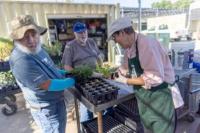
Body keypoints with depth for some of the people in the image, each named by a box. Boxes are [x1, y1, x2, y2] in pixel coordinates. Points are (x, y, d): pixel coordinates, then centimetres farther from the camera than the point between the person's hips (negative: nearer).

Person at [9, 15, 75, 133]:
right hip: (48, 109, -9)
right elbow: (48, 85, -29)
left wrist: (66, 73, 2)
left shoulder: (36, 49, -1)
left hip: (56, 101, 9)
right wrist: (72, 81, -15)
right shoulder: (21, 61, -32)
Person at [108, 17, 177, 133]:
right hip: (144, 99, 8)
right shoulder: (129, 48, 3)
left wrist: (127, 81, -24)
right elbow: (126, 69, 15)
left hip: (159, 97, -8)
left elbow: (155, 77, -32)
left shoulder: (146, 44, -25)